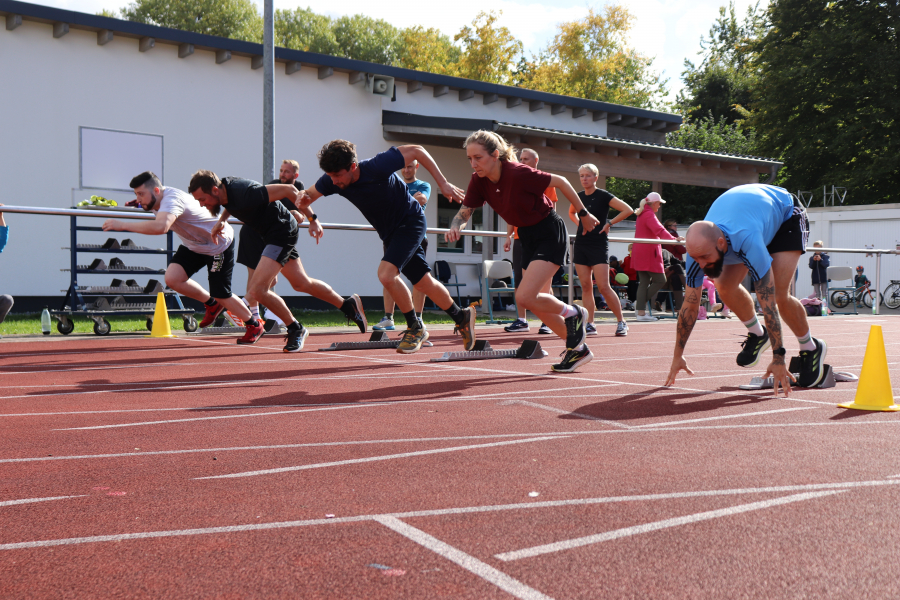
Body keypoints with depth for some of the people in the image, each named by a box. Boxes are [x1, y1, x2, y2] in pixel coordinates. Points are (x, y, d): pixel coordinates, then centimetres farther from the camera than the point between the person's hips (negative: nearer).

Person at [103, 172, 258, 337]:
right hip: (193, 245, 8)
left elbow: (160, 227, -55)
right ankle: (211, 304, 13)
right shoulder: (155, 200, -7)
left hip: (219, 244, -8)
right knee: (172, 278, -11)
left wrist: (122, 225, -53)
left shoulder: (171, 199, -35)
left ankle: (254, 325, 21)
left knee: (221, 296, -4)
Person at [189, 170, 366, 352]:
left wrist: (312, 219, -19)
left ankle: (296, 329, -1)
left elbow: (289, 190, -26)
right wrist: (222, 220, 0)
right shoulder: (224, 187, -6)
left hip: (282, 233, -9)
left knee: (256, 289, -18)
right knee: (301, 284, 21)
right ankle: (348, 305, 36)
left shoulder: (244, 194, -32)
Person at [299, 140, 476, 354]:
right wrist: (312, 220, -22)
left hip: (410, 222, -7)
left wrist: (443, 184, -19)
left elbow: (416, 150, -20)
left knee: (386, 274, -23)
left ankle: (415, 327, -4)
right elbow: (307, 196, -1)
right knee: (424, 283, 12)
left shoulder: (378, 167, -30)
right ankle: (461, 317, 34)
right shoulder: (332, 180, -15)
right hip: (389, 232, 7)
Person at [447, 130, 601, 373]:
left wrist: (583, 214, -5)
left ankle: (574, 314, 7)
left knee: (524, 297, -20)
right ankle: (577, 348, 26)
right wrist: (455, 226, -25)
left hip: (550, 234, -8)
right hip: (528, 238, 8)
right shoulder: (479, 181, -7)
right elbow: (464, 212, -1)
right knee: (536, 302, 10)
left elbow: (560, 182, -15)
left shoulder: (519, 173, -26)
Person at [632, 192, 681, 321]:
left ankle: (641, 312, 2)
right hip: (649, 254, -10)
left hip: (640, 253, 10)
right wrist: (673, 238, -37)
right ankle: (640, 303, -3)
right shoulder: (649, 215, -12)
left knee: (644, 282, 7)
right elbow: (659, 230, -29)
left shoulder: (642, 214, 20)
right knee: (660, 280, -3)